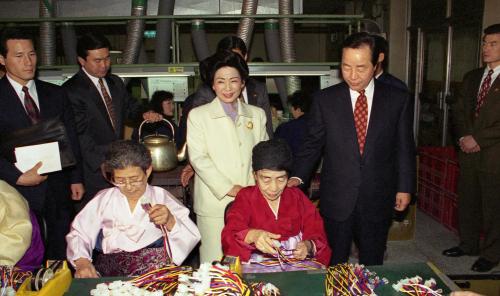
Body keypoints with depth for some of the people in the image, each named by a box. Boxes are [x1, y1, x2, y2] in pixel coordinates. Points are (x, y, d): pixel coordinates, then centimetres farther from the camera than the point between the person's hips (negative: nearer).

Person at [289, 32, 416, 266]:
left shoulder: (399, 100, -1)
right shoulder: (324, 99, -3)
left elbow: (404, 148, 5)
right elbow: (313, 143, 1)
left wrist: (405, 187, 5)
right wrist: (297, 177, -11)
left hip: (378, 200, 1)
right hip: (336, 200, 0)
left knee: (372, 265, 16)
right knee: (334, 267, 11)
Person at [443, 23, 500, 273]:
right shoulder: (472, 77, 12)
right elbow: (458, 110, 12)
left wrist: (477, 138, -15)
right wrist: (463, 137, -3)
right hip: (469, 152, 6)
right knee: (467, 202, 15)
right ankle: (468, 245, 32)